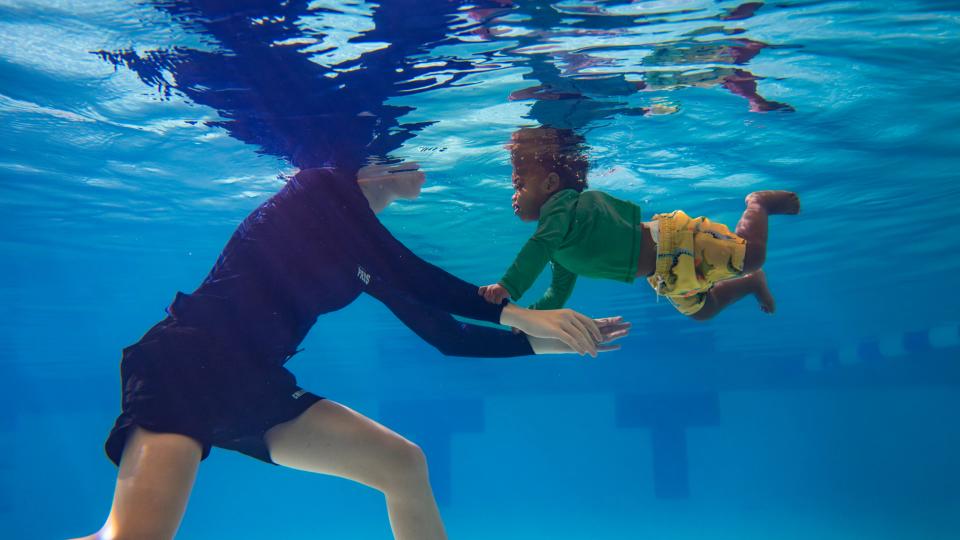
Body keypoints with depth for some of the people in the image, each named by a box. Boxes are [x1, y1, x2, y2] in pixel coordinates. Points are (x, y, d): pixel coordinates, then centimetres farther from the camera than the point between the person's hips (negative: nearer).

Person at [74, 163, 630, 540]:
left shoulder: (370, 247, 13)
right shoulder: (322, 189, -8)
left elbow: (445, 334, 15)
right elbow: (412, 278, -21)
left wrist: (554, 343, 13)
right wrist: (521, 315, -17)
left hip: (256, 390, 8)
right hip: (184, 368, -8)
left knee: (402, 464, 5)